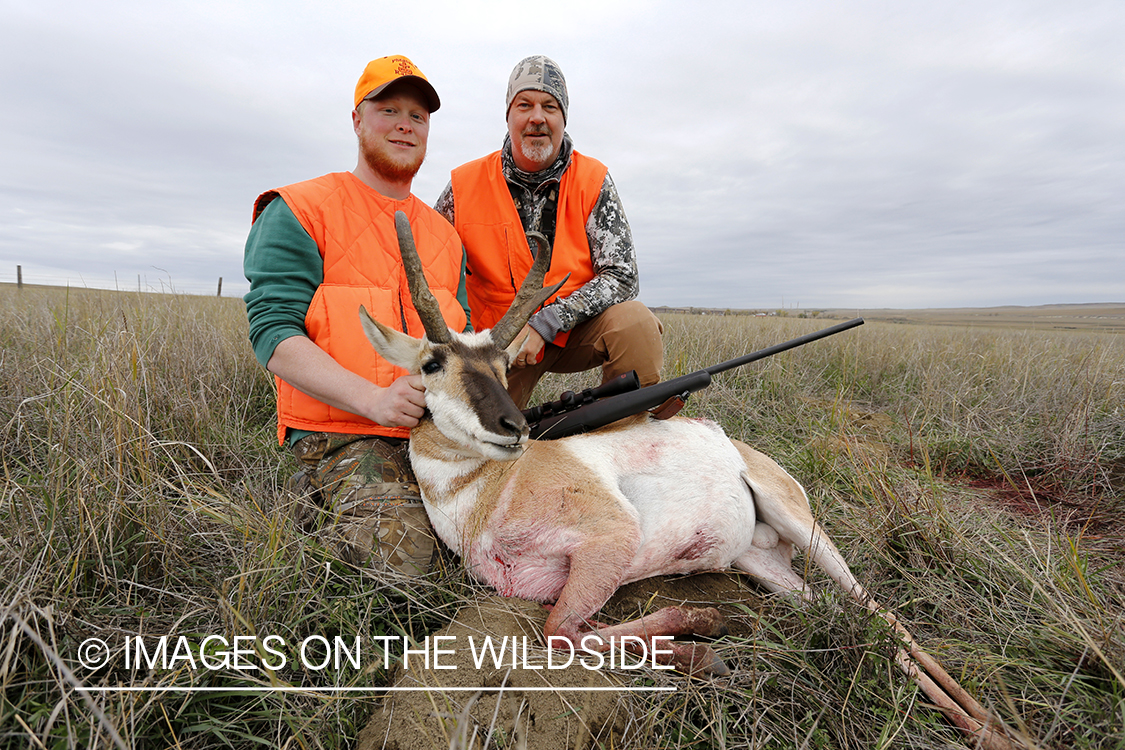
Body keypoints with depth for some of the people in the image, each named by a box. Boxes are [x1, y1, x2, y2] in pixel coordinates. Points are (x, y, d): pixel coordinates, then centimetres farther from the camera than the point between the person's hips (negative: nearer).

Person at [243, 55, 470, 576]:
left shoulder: (443, 234, 17)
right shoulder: (298, 212, 0)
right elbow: (273, 333, -10)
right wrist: (372, 398, -24)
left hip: (436, 429, 6)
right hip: (343, 434, -5)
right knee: (398, 564, -25)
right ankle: (318, 503, 7)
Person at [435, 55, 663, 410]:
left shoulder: (593, 180, -9)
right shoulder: (464, 185, -7)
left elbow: (621, 277, -16)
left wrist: (545, 324, -25)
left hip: (575, 330, 0)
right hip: (500, 341, 1)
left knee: (633, 321, -28)